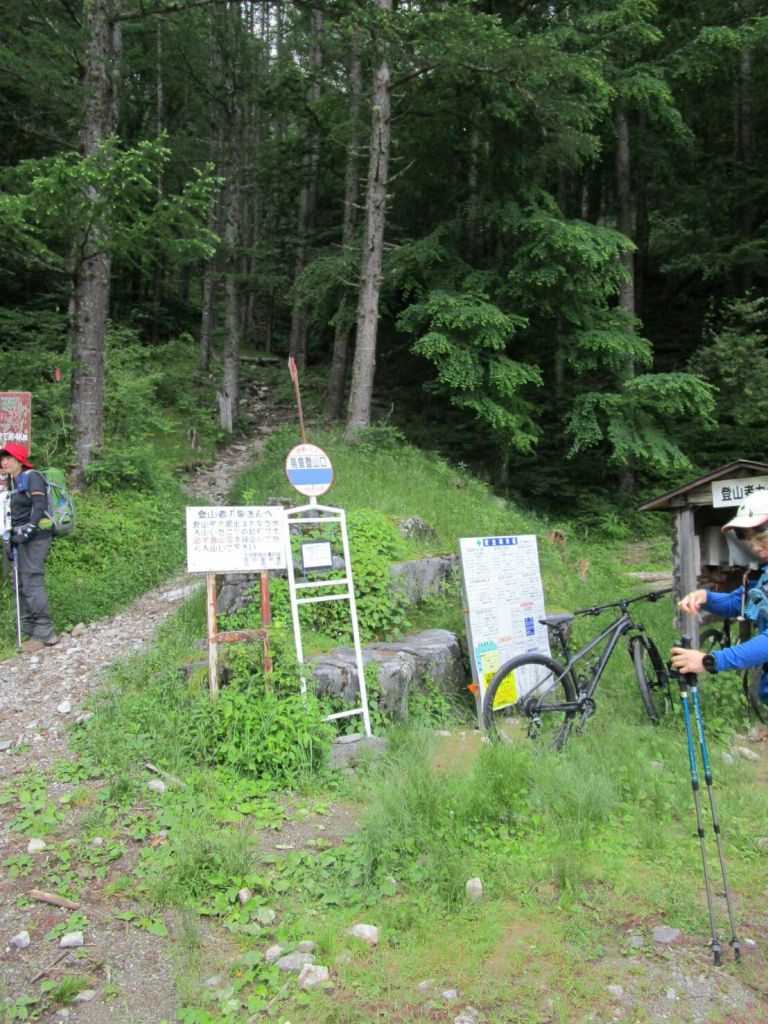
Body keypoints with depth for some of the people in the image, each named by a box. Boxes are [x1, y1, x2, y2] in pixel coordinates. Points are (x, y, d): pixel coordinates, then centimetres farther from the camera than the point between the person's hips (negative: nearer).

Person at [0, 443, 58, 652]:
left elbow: (39, 507, -17)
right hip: (22, 540, 9)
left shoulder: (32, 477, -7)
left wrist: (26, 532, -23)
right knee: (21, 584, 10)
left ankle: (44, 633, -9)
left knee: (32, 583, -12)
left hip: (35, 538, -9)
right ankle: (28, 628, 18)